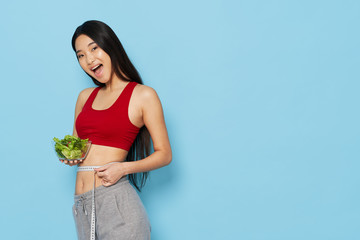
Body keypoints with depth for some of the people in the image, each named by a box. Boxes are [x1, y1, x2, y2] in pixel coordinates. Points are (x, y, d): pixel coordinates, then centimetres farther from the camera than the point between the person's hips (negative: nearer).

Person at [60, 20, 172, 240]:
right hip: (82, 206, 5)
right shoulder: (85, 97, 15)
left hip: (116, 204, -5)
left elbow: (164, 154, -1)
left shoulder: (143, 95, -2)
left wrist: (123, 167, -15)